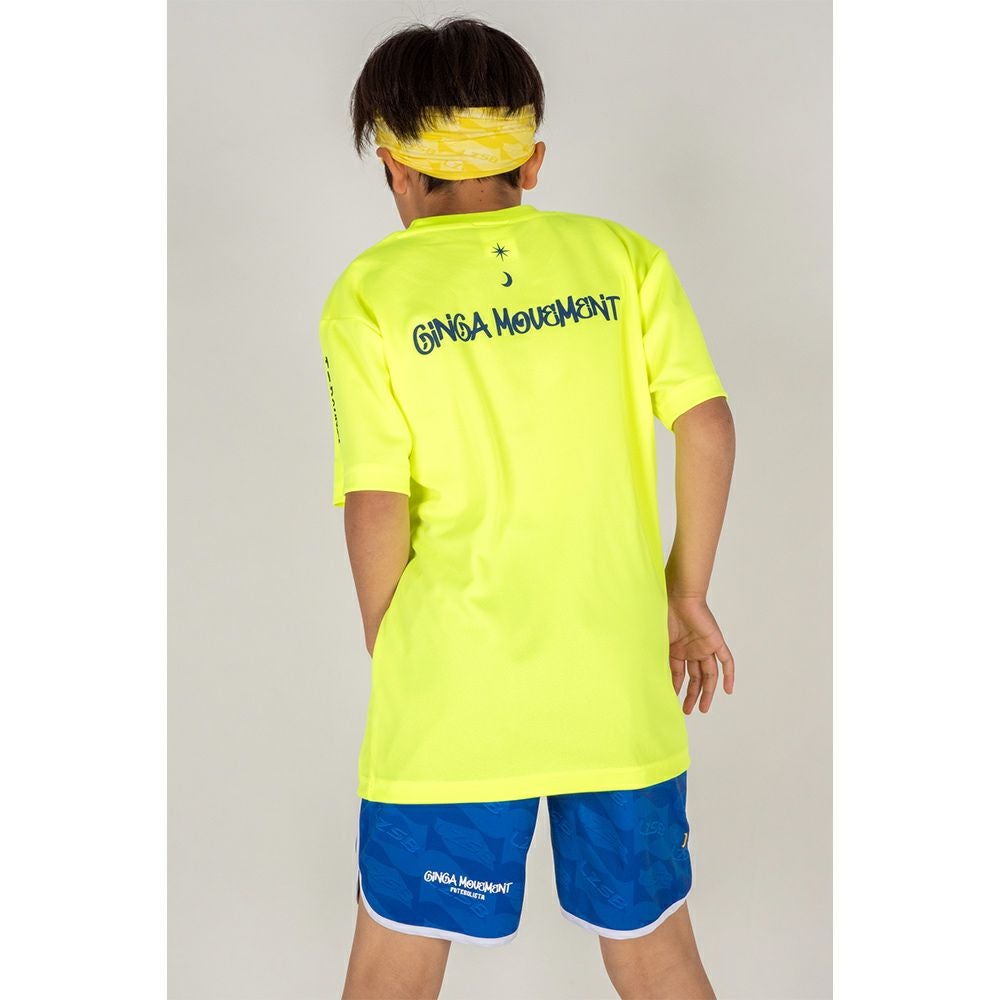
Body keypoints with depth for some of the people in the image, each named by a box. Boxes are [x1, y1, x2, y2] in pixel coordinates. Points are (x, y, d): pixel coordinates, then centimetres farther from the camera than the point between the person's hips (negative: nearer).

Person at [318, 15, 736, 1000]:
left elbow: (377, 503, -11)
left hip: (452, 691, -2)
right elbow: (707, 424, -5)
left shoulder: (370, 293, -5)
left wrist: (387, 650, 4)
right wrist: (687, 594, 6)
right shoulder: (622, 253, 2)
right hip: (620, 683, 3)